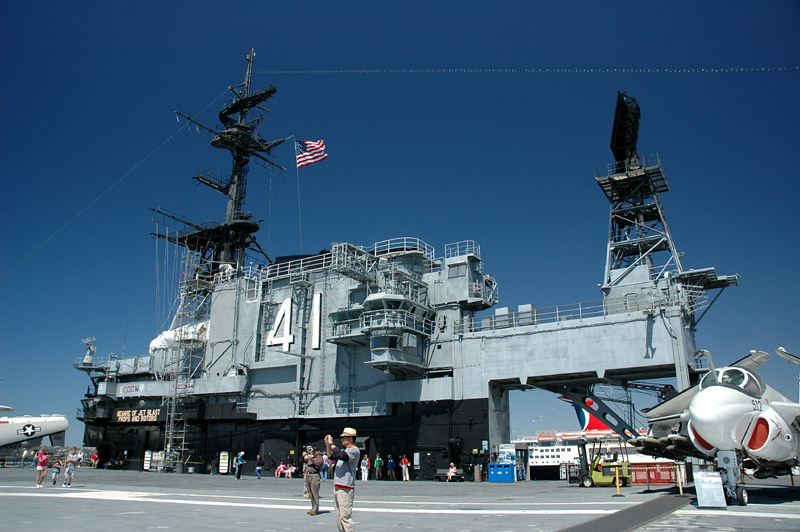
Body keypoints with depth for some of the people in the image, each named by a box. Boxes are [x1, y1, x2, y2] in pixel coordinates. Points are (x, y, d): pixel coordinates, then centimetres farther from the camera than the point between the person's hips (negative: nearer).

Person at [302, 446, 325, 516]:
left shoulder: (320, 458, 1)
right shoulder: (310, 457, 22)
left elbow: (318, 464, -15)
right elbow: (304, 461, 26)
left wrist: (311, 459, -17)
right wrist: (303, 456, 6)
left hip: (314, 476, -7)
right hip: (308, 475, 7)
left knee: (315, 493, -9)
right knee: (310, 494, 10)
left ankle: (315, 510, -9)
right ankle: (313, 508, 16)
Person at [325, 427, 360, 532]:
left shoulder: (354, 450, -10)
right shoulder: (344, 450, 19)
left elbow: (340, 455, -26)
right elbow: (331, 456, 27)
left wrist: (331, 444, -15)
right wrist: (327, 444, 13)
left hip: (346, 489, -10)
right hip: (337, 487, 10)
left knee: (345, 516, -13)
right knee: (339, 516, 14)